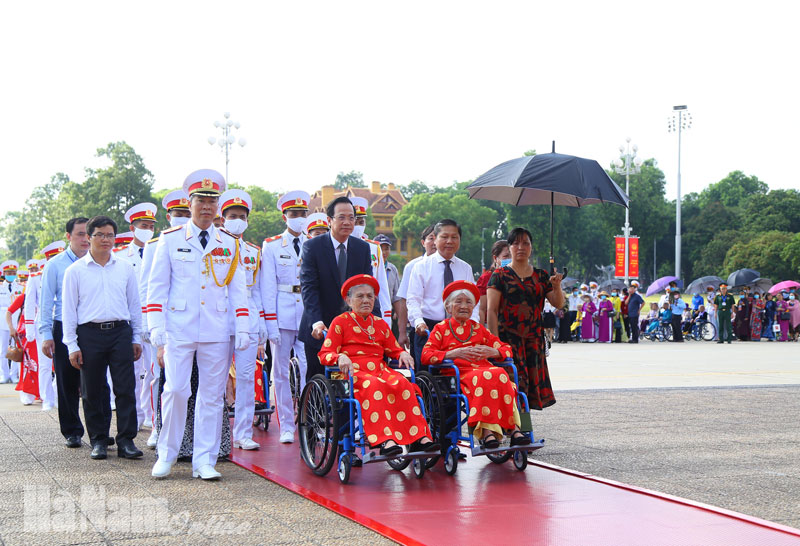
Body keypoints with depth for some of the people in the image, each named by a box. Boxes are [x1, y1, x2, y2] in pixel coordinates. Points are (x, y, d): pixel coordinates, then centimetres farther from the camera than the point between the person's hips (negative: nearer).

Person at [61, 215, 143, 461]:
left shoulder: (126, 268, 10)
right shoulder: (75, 271, 4)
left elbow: (135, 305, 15)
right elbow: (68, 309, 4)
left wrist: (136, 338, 11)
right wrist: (72, 345, -1)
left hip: (120, 332, 1)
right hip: (90, 333, -1)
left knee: (126, 388, -4)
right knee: (93, 392, 4)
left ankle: (126, 440, 2)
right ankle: (98, 441, 15)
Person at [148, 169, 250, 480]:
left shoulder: (229, 244, 11)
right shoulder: (169, 241, 5)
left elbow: (238, 290, 12)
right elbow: (156, 288, 3)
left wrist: (242, 331, 4)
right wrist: (157, 333, -5)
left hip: (217, 332, 2)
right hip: (179, 331, -2)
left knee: (212, 396, 3)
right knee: (176, 390, -7)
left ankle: (204, 461, 11)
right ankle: (166, 455, 11)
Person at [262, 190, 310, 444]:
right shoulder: (271, 246, 5)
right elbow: (267, 287, 1)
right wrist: (270, 322, -7)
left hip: (309, 313, 1)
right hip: (282, 313, -1)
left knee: (310, 369, -7)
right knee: (281, 371, 3)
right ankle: (286, 427, 11)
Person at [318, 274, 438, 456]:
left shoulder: (380, 324, 26)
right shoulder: (340, 322, 11)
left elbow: (393, 349, 26)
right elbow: (324, 354, 2)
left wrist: (402, 354, 1)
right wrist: (340, 357, -20)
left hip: (380, 370, 4)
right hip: (353, 372, -4)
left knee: (403, 383, -29)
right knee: (375, 386, -38)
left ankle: (418, 437, -36)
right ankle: (384, 440, -50)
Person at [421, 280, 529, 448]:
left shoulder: (478, 329, 28)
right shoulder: (441, 328, 17)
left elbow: (507, 349, 21)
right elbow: (426, 355, 2)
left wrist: (492, 351, -3)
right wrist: (454, 353, -13)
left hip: (483, 368, 4)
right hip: (457, 373, -4)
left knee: (500, 374, -32)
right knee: (485, 377, -36)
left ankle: (513, 429, -41)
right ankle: (486, 431, -46)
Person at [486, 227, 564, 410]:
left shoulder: (541, 276, 14)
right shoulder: (500, 275, 2)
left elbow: (558, 304, 11)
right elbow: (491, 310, -4)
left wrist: (556, 287, -10)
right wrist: (495, 340, -13)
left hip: (534, 340, 4)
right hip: (508, 338, -4)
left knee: (531, 382, 2)